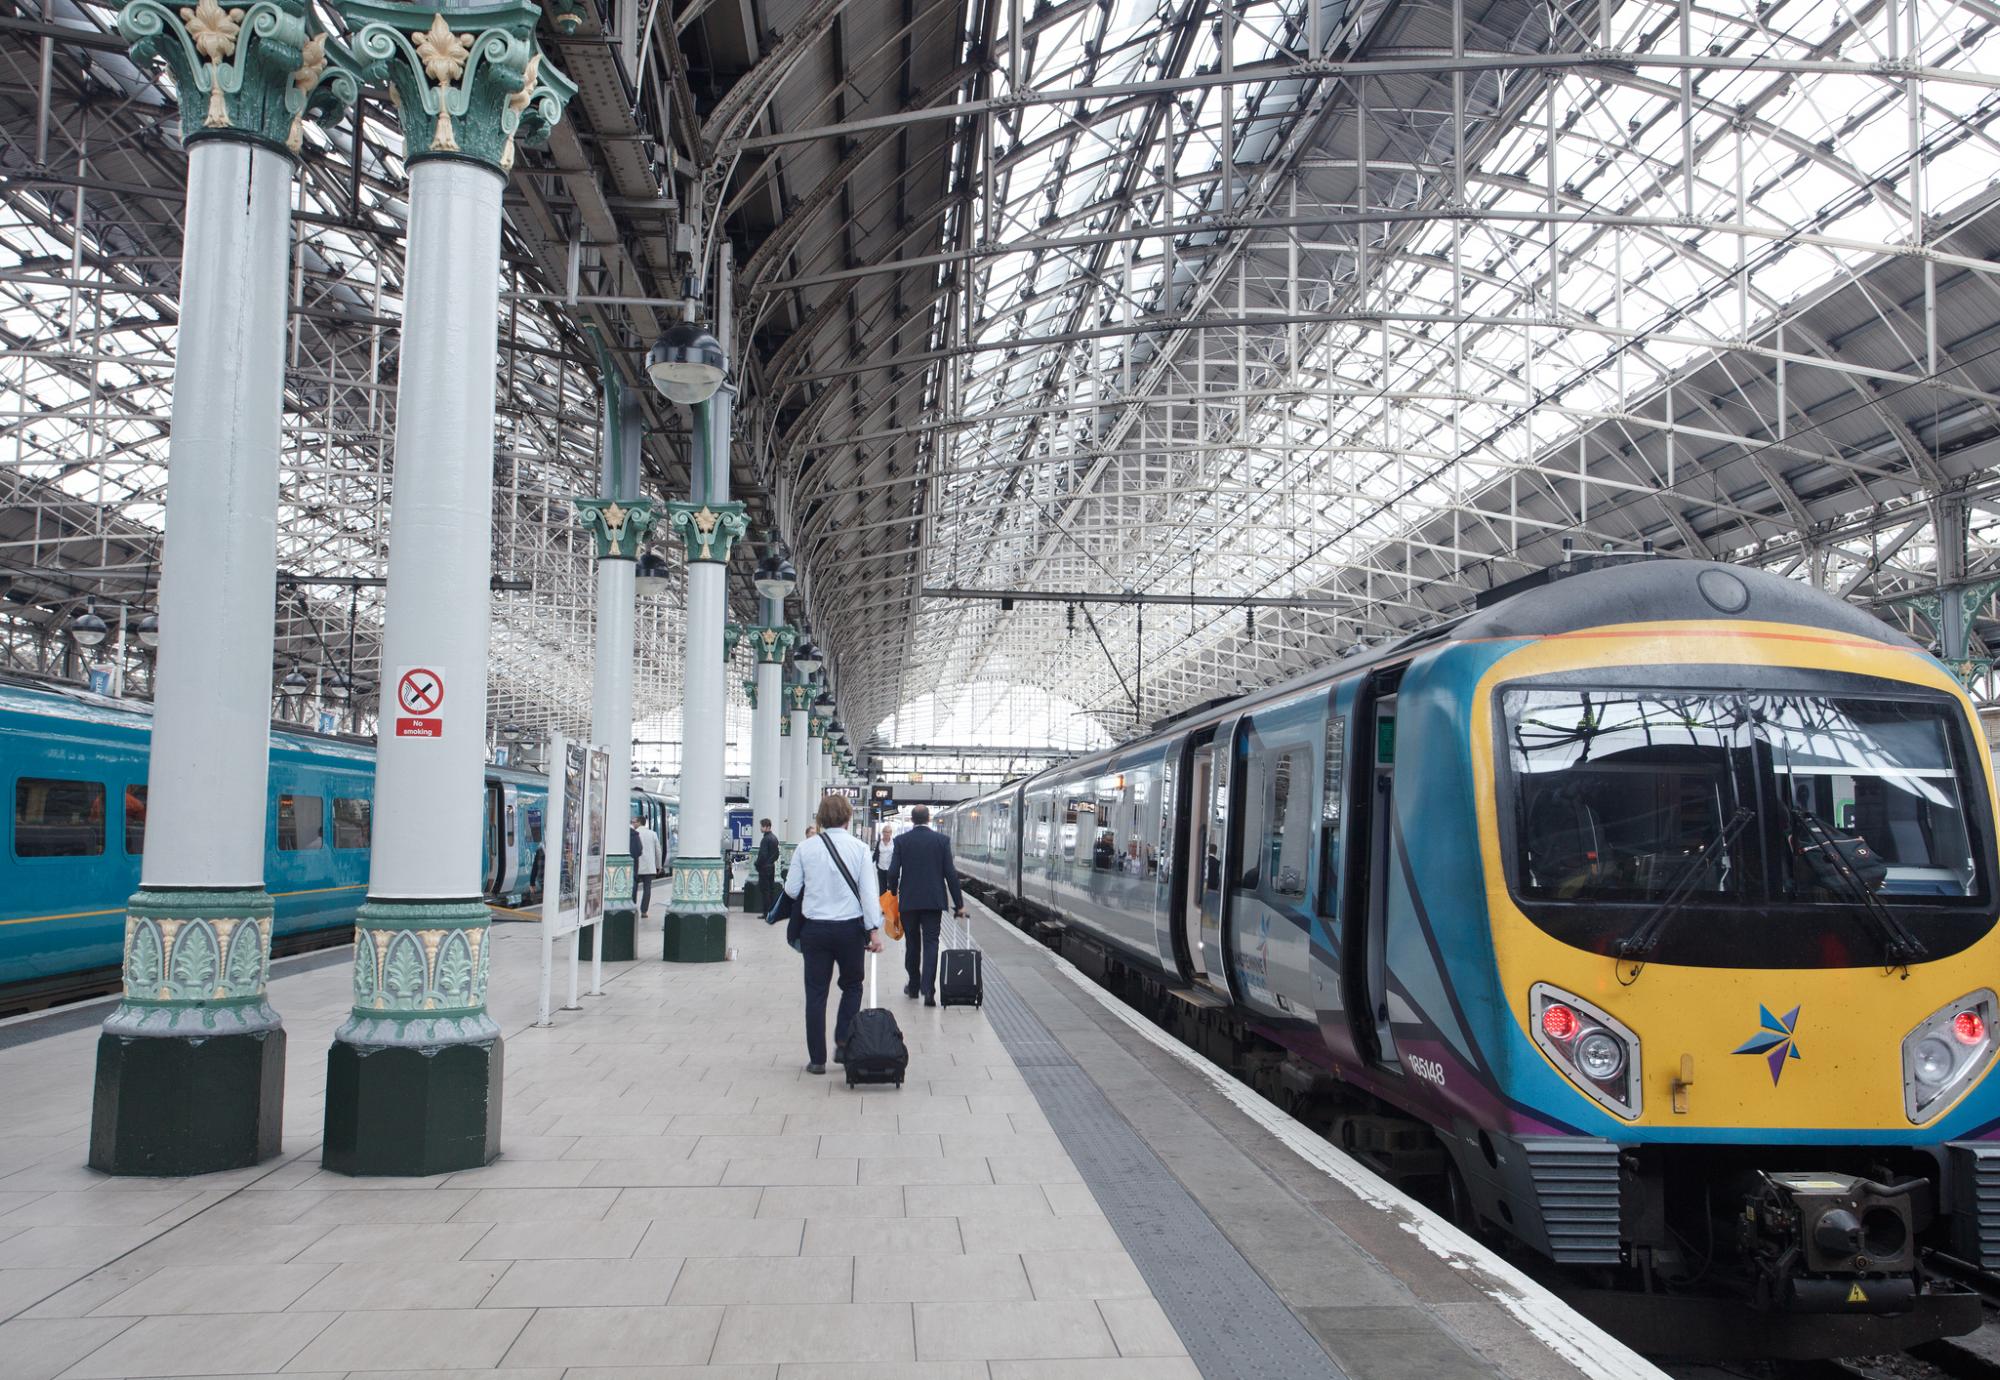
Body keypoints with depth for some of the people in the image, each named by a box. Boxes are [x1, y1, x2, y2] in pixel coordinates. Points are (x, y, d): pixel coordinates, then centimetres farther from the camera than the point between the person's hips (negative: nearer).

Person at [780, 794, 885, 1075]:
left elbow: (791, 889, 0)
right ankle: (843, 1043, 7)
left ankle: (817, 1059, 11)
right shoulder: (859, 848, -5)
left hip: (815, 928, 1)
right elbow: (869, 891, -9)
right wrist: (874, 929, -9)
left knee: (816, 993, 8)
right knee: (852, 986, 19)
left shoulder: (805, 848, -3)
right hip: (850, 928, -1)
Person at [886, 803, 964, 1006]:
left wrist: (894, 893, 14)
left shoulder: (902, 841, -2)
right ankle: (928, 990, -13)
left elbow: (893, 872, -6)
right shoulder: (942, 840, -2)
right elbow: (950, 873, -4)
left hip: (909, 900, 1)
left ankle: (913, 986, 25)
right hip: (934, 900, -1)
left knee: (912, 943, 14)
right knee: (930, 943, -1)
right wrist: (959, 903, 1)